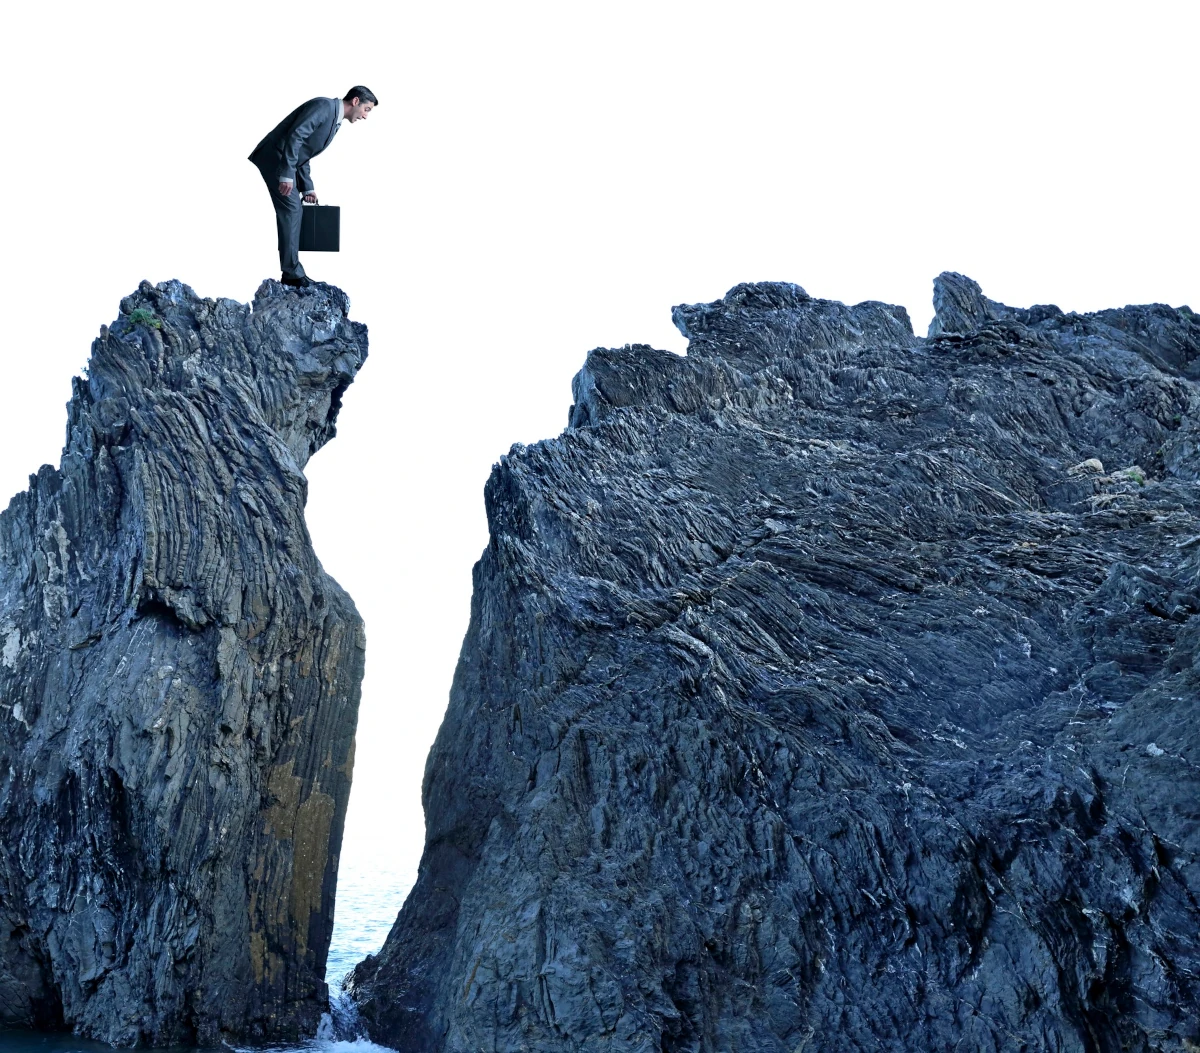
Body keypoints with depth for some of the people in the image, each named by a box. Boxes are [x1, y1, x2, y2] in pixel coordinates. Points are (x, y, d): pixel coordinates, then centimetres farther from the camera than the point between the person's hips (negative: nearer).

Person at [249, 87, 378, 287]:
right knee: (290, 208, -11)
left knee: (292, 210, 10)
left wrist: (307, 188, 15)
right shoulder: (324, 106, -14)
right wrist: (287, 174, -28)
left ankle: (291, 272, 13)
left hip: (283, 161, 10)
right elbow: (295, 135, -24)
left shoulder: (335, 120, 16)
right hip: (274, 157, -10)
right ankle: (292, 273, -10)